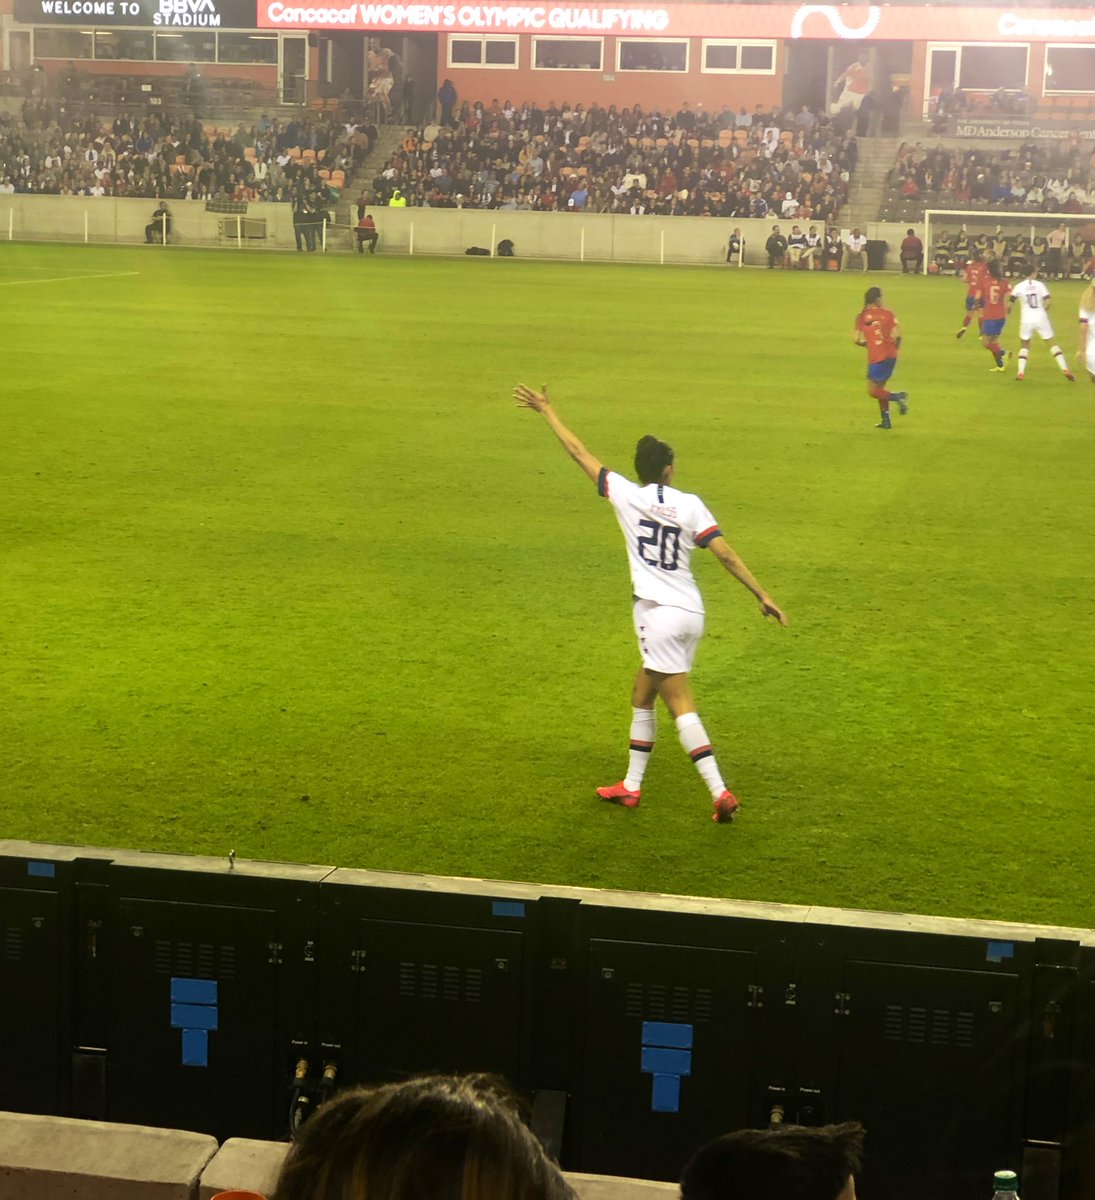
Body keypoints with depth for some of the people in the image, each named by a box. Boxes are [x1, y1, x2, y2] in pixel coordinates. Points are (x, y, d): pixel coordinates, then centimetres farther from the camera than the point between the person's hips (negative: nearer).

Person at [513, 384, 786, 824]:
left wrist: (547, 411, 16)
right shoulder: (689, 505, 2)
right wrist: (763, 595, -3)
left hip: (658, 613, -5)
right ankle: (631, 785, 23)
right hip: (691, 613, 5)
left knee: (681, 705, -6)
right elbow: (726, 554, -5)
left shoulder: (626, 494, -3)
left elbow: (579, 453, 5)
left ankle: (719, 792, -16)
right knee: (642, 694, 17)